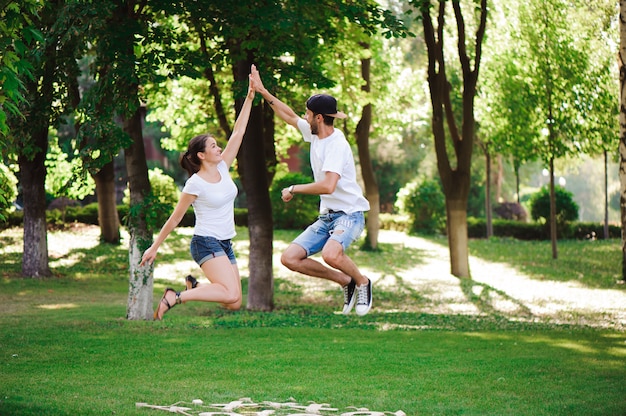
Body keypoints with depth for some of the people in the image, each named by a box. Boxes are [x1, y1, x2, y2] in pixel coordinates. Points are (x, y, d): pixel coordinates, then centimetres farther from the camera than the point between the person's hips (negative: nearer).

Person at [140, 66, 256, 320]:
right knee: (231, 294, -25)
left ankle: (194, 285, 25)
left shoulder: (223, 168, 5)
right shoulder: (195, 184, -13)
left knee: (234, 304, 2)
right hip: (206, 243, -8)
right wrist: (154, 248, -2)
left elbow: (238, 132, 5)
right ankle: (175, 297, -15)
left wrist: (249, 98, 1)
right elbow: (174, 219, -6)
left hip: (225, 245, 8)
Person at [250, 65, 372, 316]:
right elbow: (289, 116, 26)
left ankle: (362, 282, -5)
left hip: (349, 214, -9)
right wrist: (263, 93, 23)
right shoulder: (315, 134, 8)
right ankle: (346, 282, 10)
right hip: (327, 216, 9)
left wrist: (294, 189, -18)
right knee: (289, 258, -3)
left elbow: (327, 186, -31)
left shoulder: (337, 144, -20)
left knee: (330, 254, -37)